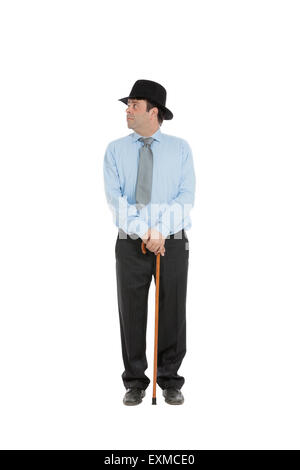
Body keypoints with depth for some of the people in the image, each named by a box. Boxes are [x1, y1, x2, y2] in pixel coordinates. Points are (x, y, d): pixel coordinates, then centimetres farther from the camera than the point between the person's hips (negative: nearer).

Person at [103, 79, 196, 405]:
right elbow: (115, 198, -5)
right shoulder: (115, 150, 5)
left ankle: (170, 381, 22)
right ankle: (135, 383, 21)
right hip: (131, 245, 1)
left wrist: (160, 231, -17)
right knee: (132, 314, 6)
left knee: (173, 314, 6)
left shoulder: (180, 148, 4)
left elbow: (186, 197, -5)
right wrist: (144, 232, -16)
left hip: (173, 243, 0)